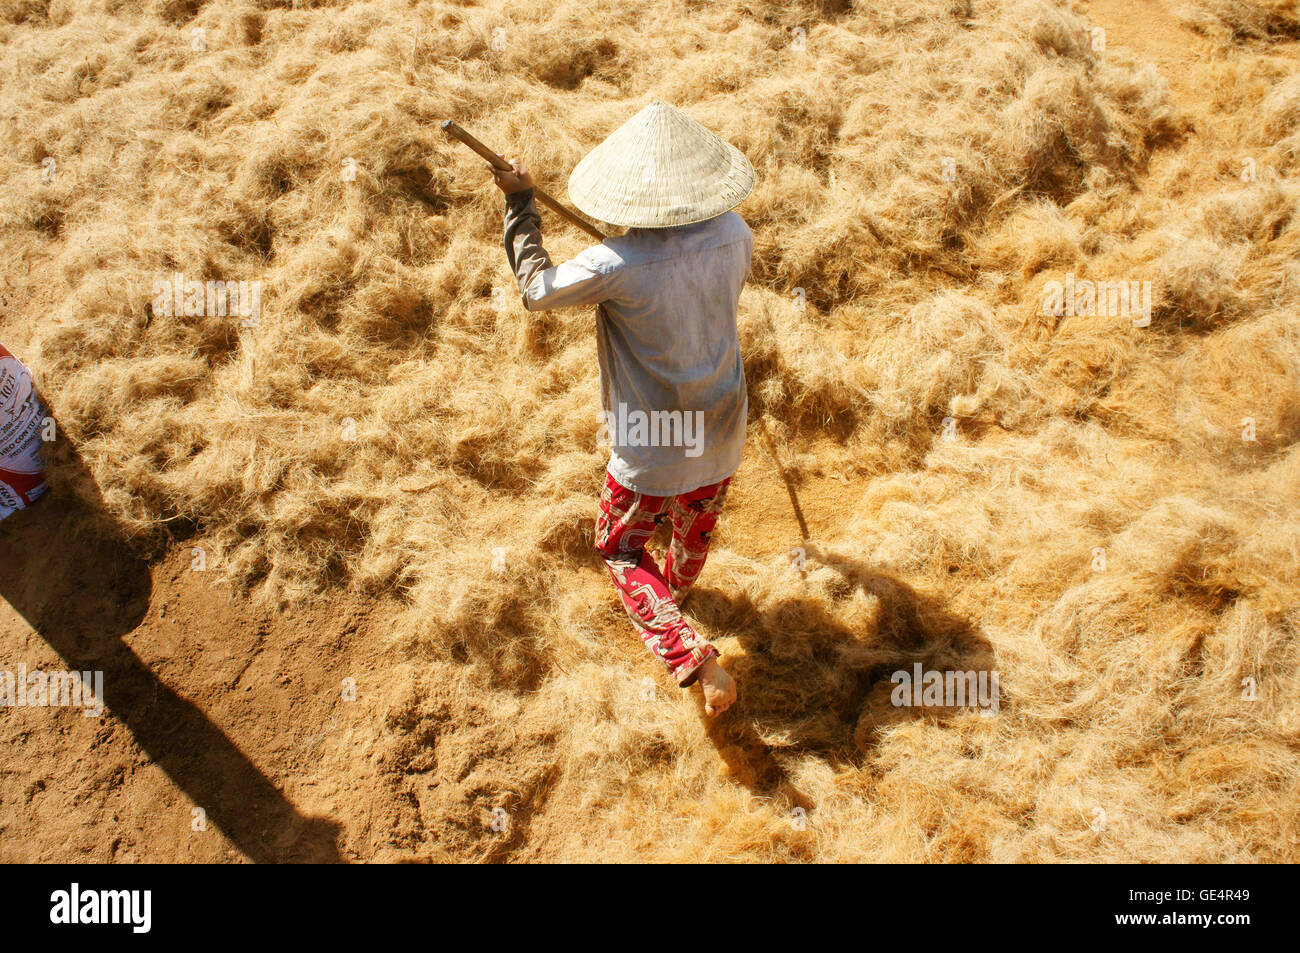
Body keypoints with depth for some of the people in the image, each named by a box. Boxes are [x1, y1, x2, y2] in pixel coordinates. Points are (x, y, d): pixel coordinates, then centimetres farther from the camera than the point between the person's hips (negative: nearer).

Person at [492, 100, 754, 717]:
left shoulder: (615, 266, -28)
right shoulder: (732, 234, -13)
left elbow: (537, 289, -9)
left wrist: (519, 204, 2)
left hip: (650, 448, -5)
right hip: (720, 433, 5)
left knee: (621, 550, 18)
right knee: (698, 524, 33)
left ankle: (691, 659, 3)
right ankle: (679, 583, 65)